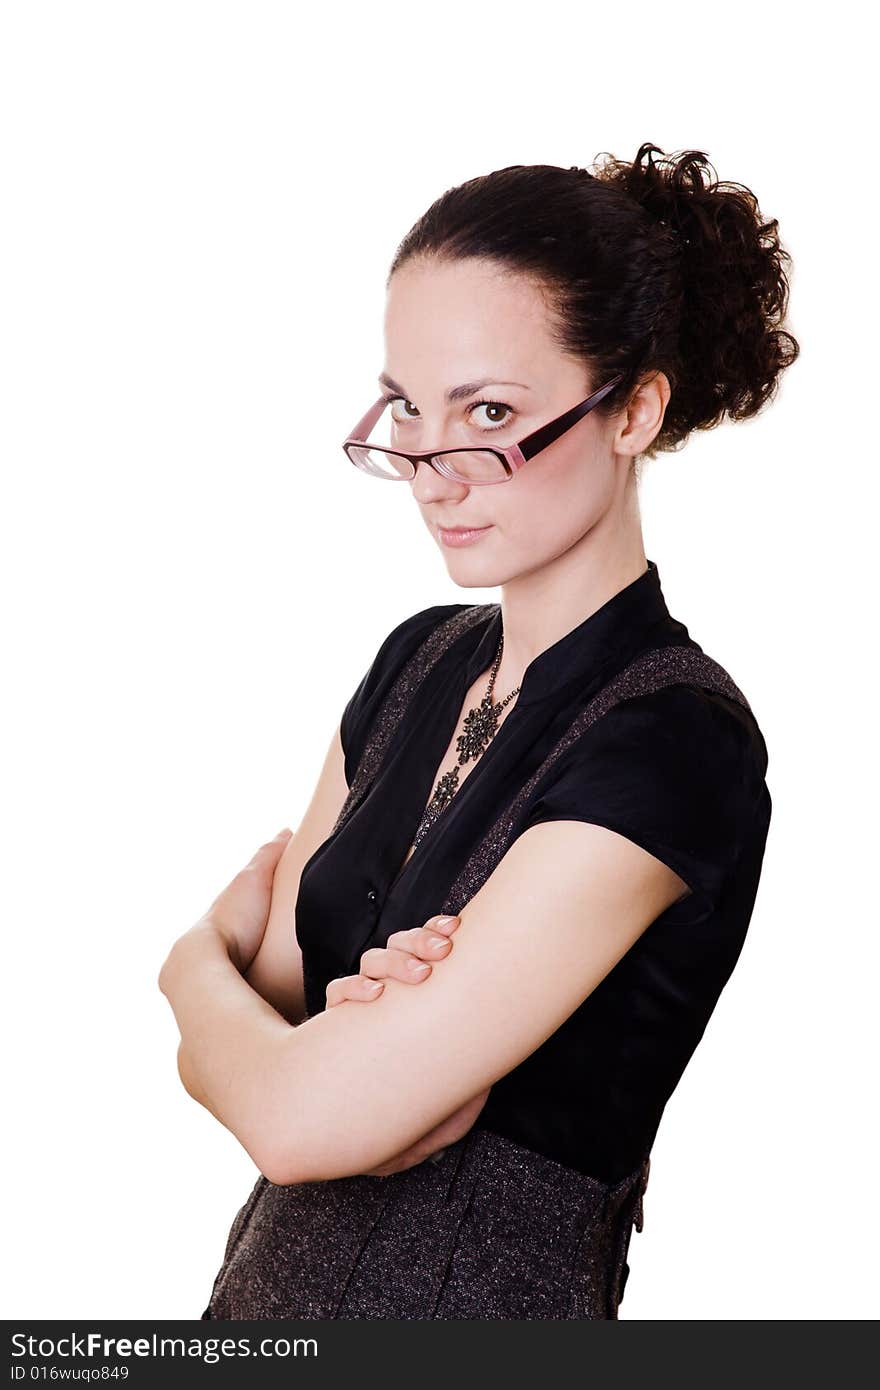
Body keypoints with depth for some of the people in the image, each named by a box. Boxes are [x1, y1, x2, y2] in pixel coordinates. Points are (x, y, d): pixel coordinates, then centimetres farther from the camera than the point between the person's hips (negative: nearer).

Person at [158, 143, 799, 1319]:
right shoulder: (422, 659, 0)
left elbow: (305, 1119, -25)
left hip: (480, 1305, -6)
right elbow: (225, 1060, -3)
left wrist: (202, 966, -6)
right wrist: (388, 1033, -22)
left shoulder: (673, 744, -24)